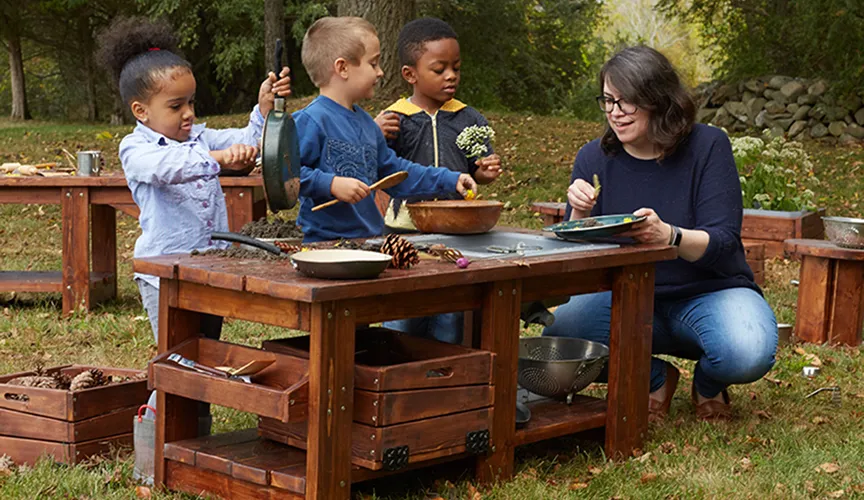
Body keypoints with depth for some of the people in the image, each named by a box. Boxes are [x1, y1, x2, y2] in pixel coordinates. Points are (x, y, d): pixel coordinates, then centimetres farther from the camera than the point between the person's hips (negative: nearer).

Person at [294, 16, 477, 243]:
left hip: (371, 237, 7)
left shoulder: (366, 122, 19)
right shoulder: (311, 120, -9)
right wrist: (332, 184, -20)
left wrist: (450, 181, 25)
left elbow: (394, 170, 28)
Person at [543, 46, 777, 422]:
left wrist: (669, 235, -39)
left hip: (710, 292, -2)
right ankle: (652, 377, 2)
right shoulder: (595, 158, -2)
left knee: (748, 354, -35)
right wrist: (579, 216, -24)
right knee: (558, 336, -26)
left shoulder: (707, 147, -10)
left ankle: (708, 384, 5)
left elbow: (722, 243, -18)